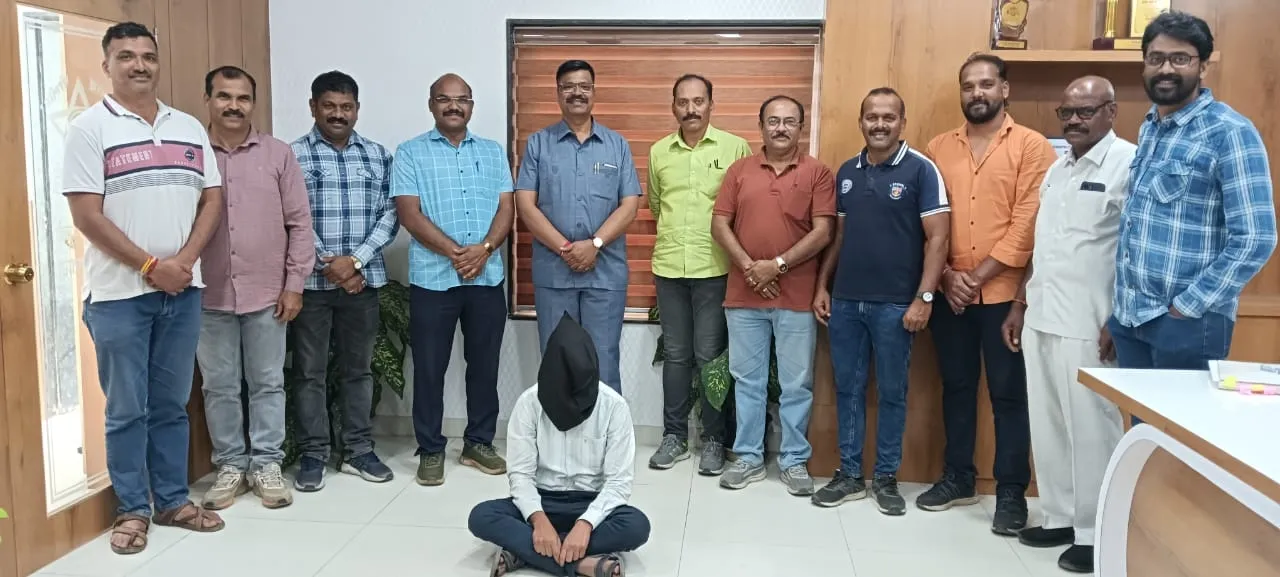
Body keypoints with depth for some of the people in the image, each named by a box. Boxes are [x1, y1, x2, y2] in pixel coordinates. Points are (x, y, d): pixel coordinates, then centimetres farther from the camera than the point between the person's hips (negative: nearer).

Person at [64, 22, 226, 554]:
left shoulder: (189, 128, 10)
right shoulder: (89, 128, -3)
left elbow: (212, 200, 7)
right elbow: (86, 215, -10)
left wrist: (183, 260, -7)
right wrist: (150, 266, -13)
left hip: (183, 290, 4)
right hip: (119, 293, -4)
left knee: (172, 404, 12)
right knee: (127, 409, 5)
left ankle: (172, 501, 23)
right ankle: (132, 509, 18)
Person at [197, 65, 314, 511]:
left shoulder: (278, 154, 2)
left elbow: (299, 223, 1)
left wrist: (294, 284, -3)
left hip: (267, 292, 0)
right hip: (209, 295, 0)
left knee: (267, 383, 8)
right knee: (219, 386, 9)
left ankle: (266, 465, 20)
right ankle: (230, 466, 22)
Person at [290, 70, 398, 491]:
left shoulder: (378, 155, 7)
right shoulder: (292, 155, -1)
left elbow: (389, 215, 2)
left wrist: (355, 259, -10)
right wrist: (328, 264, -12)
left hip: (363, 279, 3)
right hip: (311, 281, -2)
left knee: (358, 368, 11)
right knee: (310, 371, 5)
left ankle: (358, 451, 21)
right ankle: (312, 455, 16)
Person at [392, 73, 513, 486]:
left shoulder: (493, 153, 12)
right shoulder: (411, 154, 2)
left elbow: (506, 208, 4)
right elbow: (410, 215, -8)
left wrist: (484, 248, -14)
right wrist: (456, 253, -16)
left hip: (487, 277, 3)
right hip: (432, 278, -3)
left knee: (484, 364, 9)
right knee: (429, 367, 3)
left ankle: (479, 443, 23)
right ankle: (430, 450, 16)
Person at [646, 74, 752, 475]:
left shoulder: (735, 148, -3)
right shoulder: (659, 151, 8)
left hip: (715, 269, -3)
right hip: (668, 267, 3)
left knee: (710, 357, 2)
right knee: (676, 355, 11)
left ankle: (715, 440, 15)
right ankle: (674, 436, 21)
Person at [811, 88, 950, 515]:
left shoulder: (921, 169, -5)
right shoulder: (846, 172, 10)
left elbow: (937, 237, -8)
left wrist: (924, 297, -14)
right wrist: (822, 286, 10)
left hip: (895, 304, -4)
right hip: (845, 301, 5)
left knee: (891, 392, 7)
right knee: (847, 388, 10)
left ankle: (886, 478, 20)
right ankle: (849, 474, 22)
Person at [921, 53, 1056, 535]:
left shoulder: (1032, 146, -2)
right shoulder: (938, 148, 9)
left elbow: (1028, 223, -10)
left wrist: (979, 276, -12)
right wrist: (947, 276, -6)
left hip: (1005, 293, -3)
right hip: (949, 294, 4)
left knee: (1009, 393, 3)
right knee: (956, 385, 12)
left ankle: (1011, 492, 14)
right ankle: (957, 478, 25)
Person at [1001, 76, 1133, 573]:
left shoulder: (1130, 163, -8)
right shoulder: (1057, 169, 16)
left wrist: (1119, 320, -16)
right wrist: (1020, 305, 17)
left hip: (1089, 325, -7)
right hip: (1042, 318, 8)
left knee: (1091, 429, 2)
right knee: (1048, 424, 13)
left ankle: (1095, 534, 14)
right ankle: (1060, 517, 26)